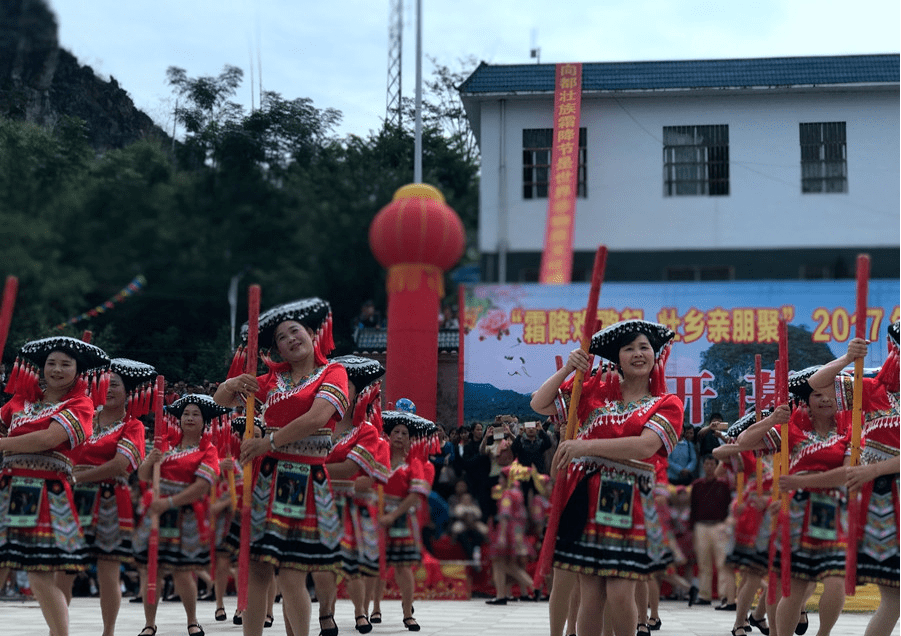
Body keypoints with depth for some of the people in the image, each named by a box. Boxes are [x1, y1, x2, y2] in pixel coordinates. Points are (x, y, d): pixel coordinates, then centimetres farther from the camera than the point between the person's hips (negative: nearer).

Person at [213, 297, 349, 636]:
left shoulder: (332, 373, 2)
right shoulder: (273, 379, 15)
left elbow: (316, 419, -15)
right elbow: (221, 401, 15)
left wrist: (268, 442, -14)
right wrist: (231, 385, -8)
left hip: (307, 484, -4)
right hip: (266, 478, 4)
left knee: (291, 579, -8)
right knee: (256, 570, 1)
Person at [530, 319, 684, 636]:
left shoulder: (667, 405, 6)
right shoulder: (597, 390, 13)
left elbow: (646, 445, -13)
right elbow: (539, 404, 15)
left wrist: (585, 446, -18)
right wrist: (567, 369, 0)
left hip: (629, 506, -2)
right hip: (586, 500, 2)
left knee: (620, 594, -8)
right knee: (590, 594, 1)